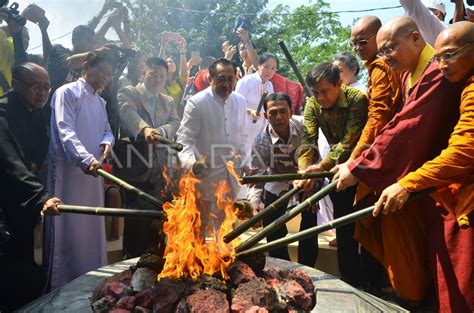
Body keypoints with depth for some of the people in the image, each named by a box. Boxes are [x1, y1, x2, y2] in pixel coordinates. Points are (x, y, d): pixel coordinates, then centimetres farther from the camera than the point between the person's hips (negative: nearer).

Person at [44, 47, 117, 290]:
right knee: (68, 231, -1)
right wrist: (85, 159, -32)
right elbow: (65, 131, -18)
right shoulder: (67, 93, -5)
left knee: (93, 230, 13)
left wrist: (107, 142, -4)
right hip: (69, 172, -7)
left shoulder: (100, 101, 19)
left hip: (94, 173, 7)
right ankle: (62, 286, 12)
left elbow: (107, 130, 20)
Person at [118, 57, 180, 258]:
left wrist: (160, 131, -19)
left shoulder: (168, 101, 20)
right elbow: (129, 114, -17)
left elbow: (175, 123, 2)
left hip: (161, 171, 4)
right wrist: (145, 129, -38)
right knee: (136, 222, 0)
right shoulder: (127, 93, 4)